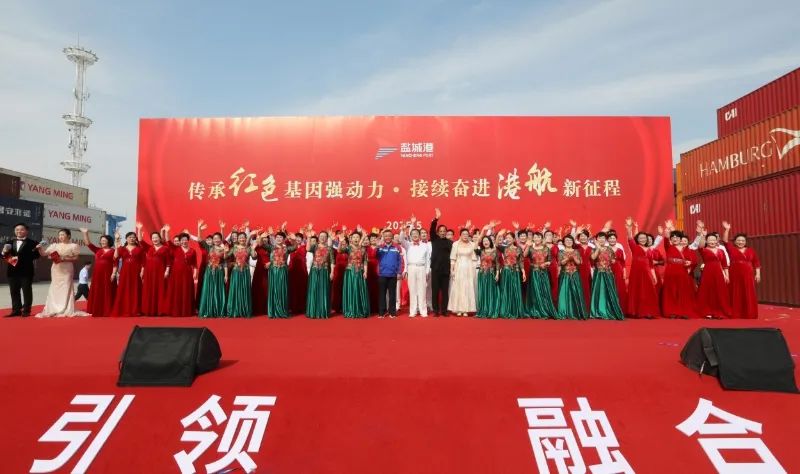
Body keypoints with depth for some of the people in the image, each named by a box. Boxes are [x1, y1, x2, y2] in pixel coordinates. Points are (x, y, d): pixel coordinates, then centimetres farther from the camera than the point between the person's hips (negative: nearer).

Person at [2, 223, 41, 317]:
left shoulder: (32, 243, -3)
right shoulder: (10, 243, 14)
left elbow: (36, 255, -14)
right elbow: (5, 256, 14)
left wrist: (19, 258, -19)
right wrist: (4, 253, -9)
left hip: (26, 271, -5)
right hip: (12, 271, 5)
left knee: (26, 291, 1)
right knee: (14, 292, 9)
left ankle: (26, 310, 7)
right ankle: (16, 310, 16)